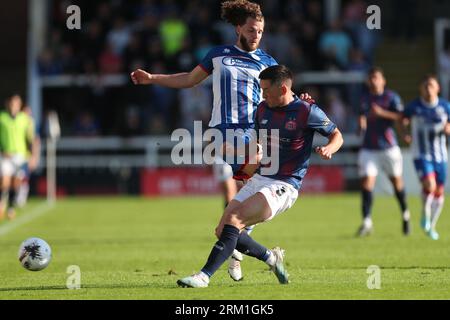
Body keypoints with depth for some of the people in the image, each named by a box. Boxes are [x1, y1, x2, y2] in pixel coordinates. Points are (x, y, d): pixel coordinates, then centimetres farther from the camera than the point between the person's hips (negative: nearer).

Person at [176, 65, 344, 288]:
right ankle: (271, 257, 18)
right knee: (222, 230, -3)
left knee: (233, 220, -25)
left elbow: (337, 135, 1)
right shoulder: (263, 109, 10)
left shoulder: (307, 112, -10)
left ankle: (204, 276, -26)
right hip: (259, 179, 8)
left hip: (284, 186, -8)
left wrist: (328, 149, -20)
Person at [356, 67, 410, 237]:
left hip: (389, 147, -3)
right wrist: (362, 122, 5)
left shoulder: (391, 97, -4)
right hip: (369, 149, 3)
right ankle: (367, 222, -15)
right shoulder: (366, 98, 11)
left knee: (396, 181, 9)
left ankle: (405, 215, 32)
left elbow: (401, 117, -15)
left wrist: (382, 113, -26)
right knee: (367, 182, -11)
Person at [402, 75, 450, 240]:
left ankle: (431, 226, 27)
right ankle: (425, 214, 4)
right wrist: (405, 135, -8)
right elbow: (403, 121, 10)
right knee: (429, 184, -24)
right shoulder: (413, 107, -4)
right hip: (421, 154, -3)